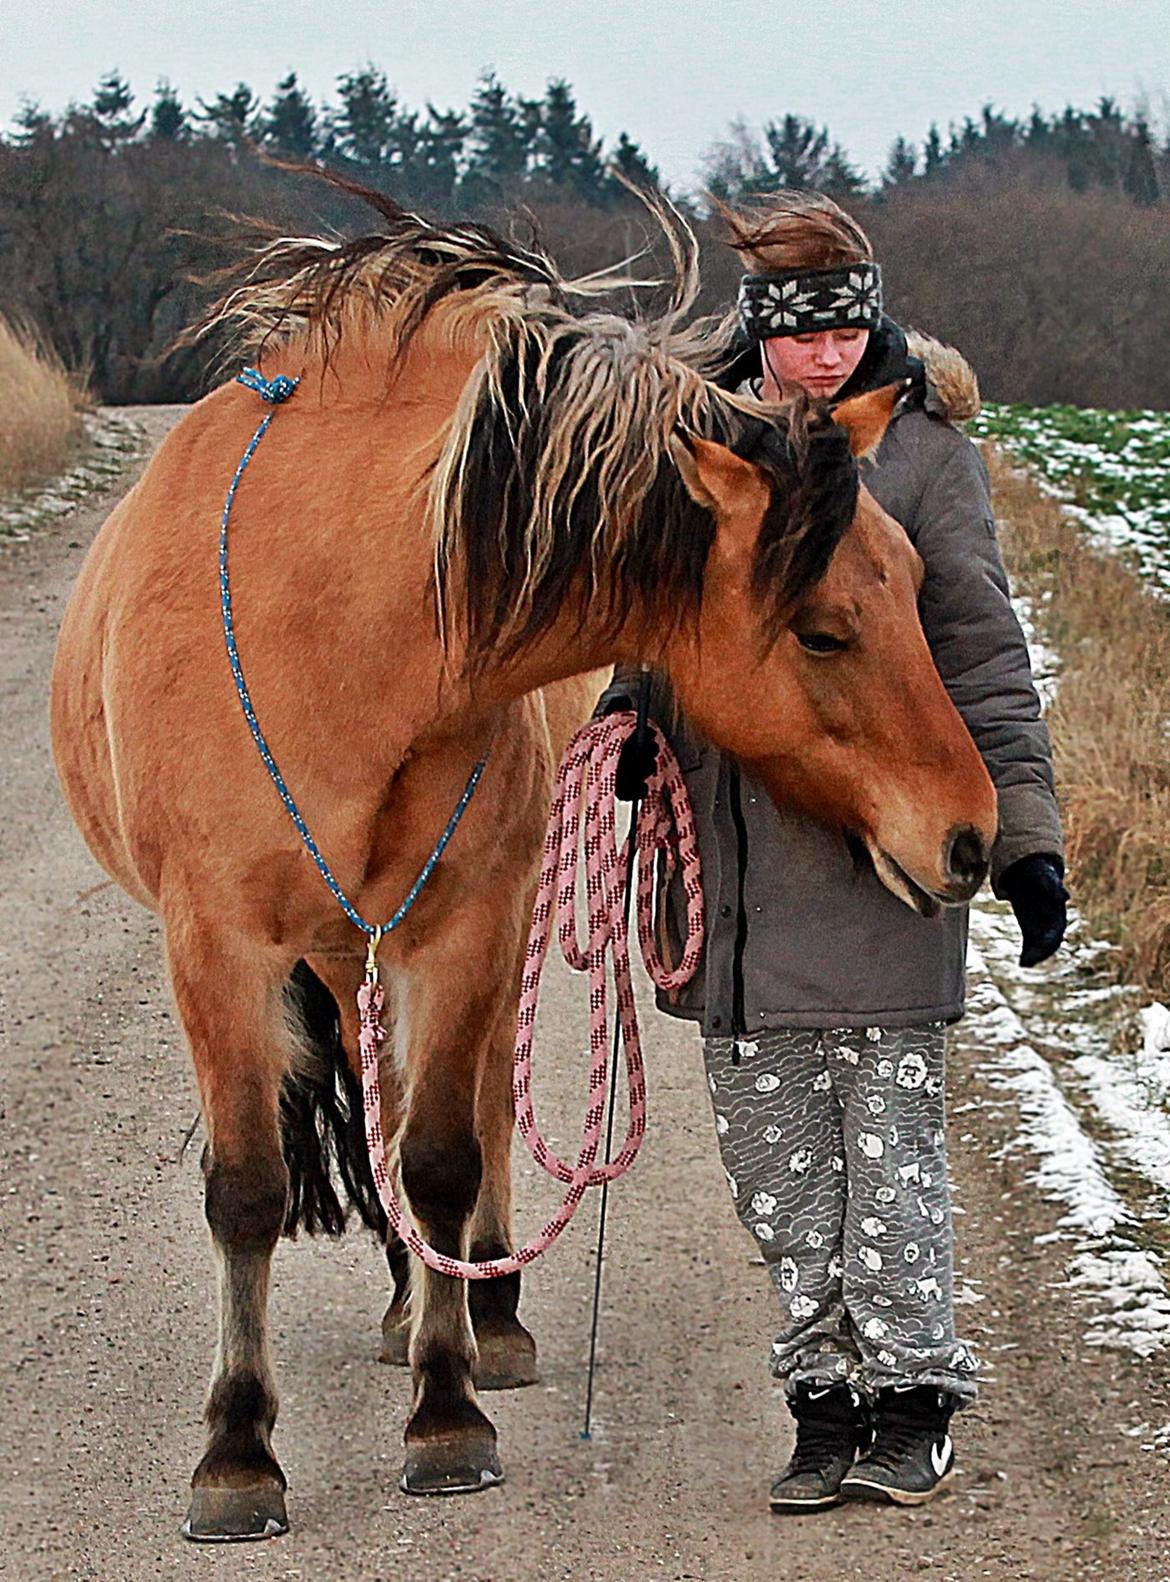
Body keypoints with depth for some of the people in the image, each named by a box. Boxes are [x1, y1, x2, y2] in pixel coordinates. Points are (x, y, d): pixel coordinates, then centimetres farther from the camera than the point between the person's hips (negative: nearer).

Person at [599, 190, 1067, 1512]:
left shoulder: (922, 450, -3)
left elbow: (983, 659, -3)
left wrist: (1023, 835, -8)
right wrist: (628, 724, 2)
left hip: (880, 852, -4)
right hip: (735, 859, 4)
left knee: (889, 1131, -1)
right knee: (772, 1148, 7)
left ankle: (911, 1405, 10)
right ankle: (823, 1402, 17)